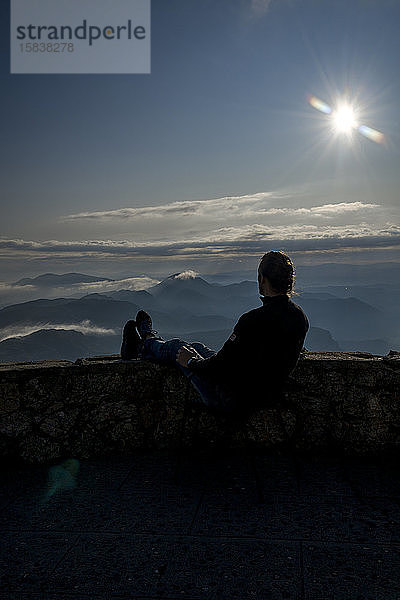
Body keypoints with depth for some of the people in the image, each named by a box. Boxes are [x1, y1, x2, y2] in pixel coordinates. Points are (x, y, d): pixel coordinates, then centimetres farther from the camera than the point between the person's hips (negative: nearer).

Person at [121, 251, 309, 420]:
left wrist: (191, 362, -3)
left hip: (233, 403, -7)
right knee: (196, 347, 25)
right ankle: (145, 344, 52)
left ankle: (146, 344, 49)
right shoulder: (300, 317, -6)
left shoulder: (253, 320, -31)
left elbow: (220, 367, -25)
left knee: (179, 348, 15)